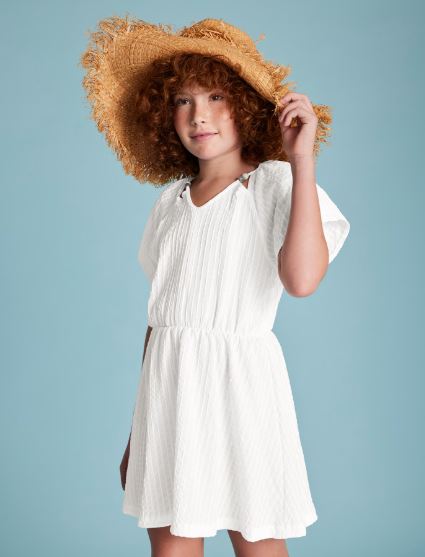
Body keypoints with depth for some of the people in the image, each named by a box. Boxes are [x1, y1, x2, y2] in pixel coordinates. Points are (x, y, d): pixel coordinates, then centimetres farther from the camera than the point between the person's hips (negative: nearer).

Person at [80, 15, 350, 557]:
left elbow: (302, 279, -24)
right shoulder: (170, 201, 12)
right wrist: (138, 431, 16)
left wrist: (302, 163, -21)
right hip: (167, 384, 5)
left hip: (240, 376, -5)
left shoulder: (275, 184, -5)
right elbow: (160, 314, 14)